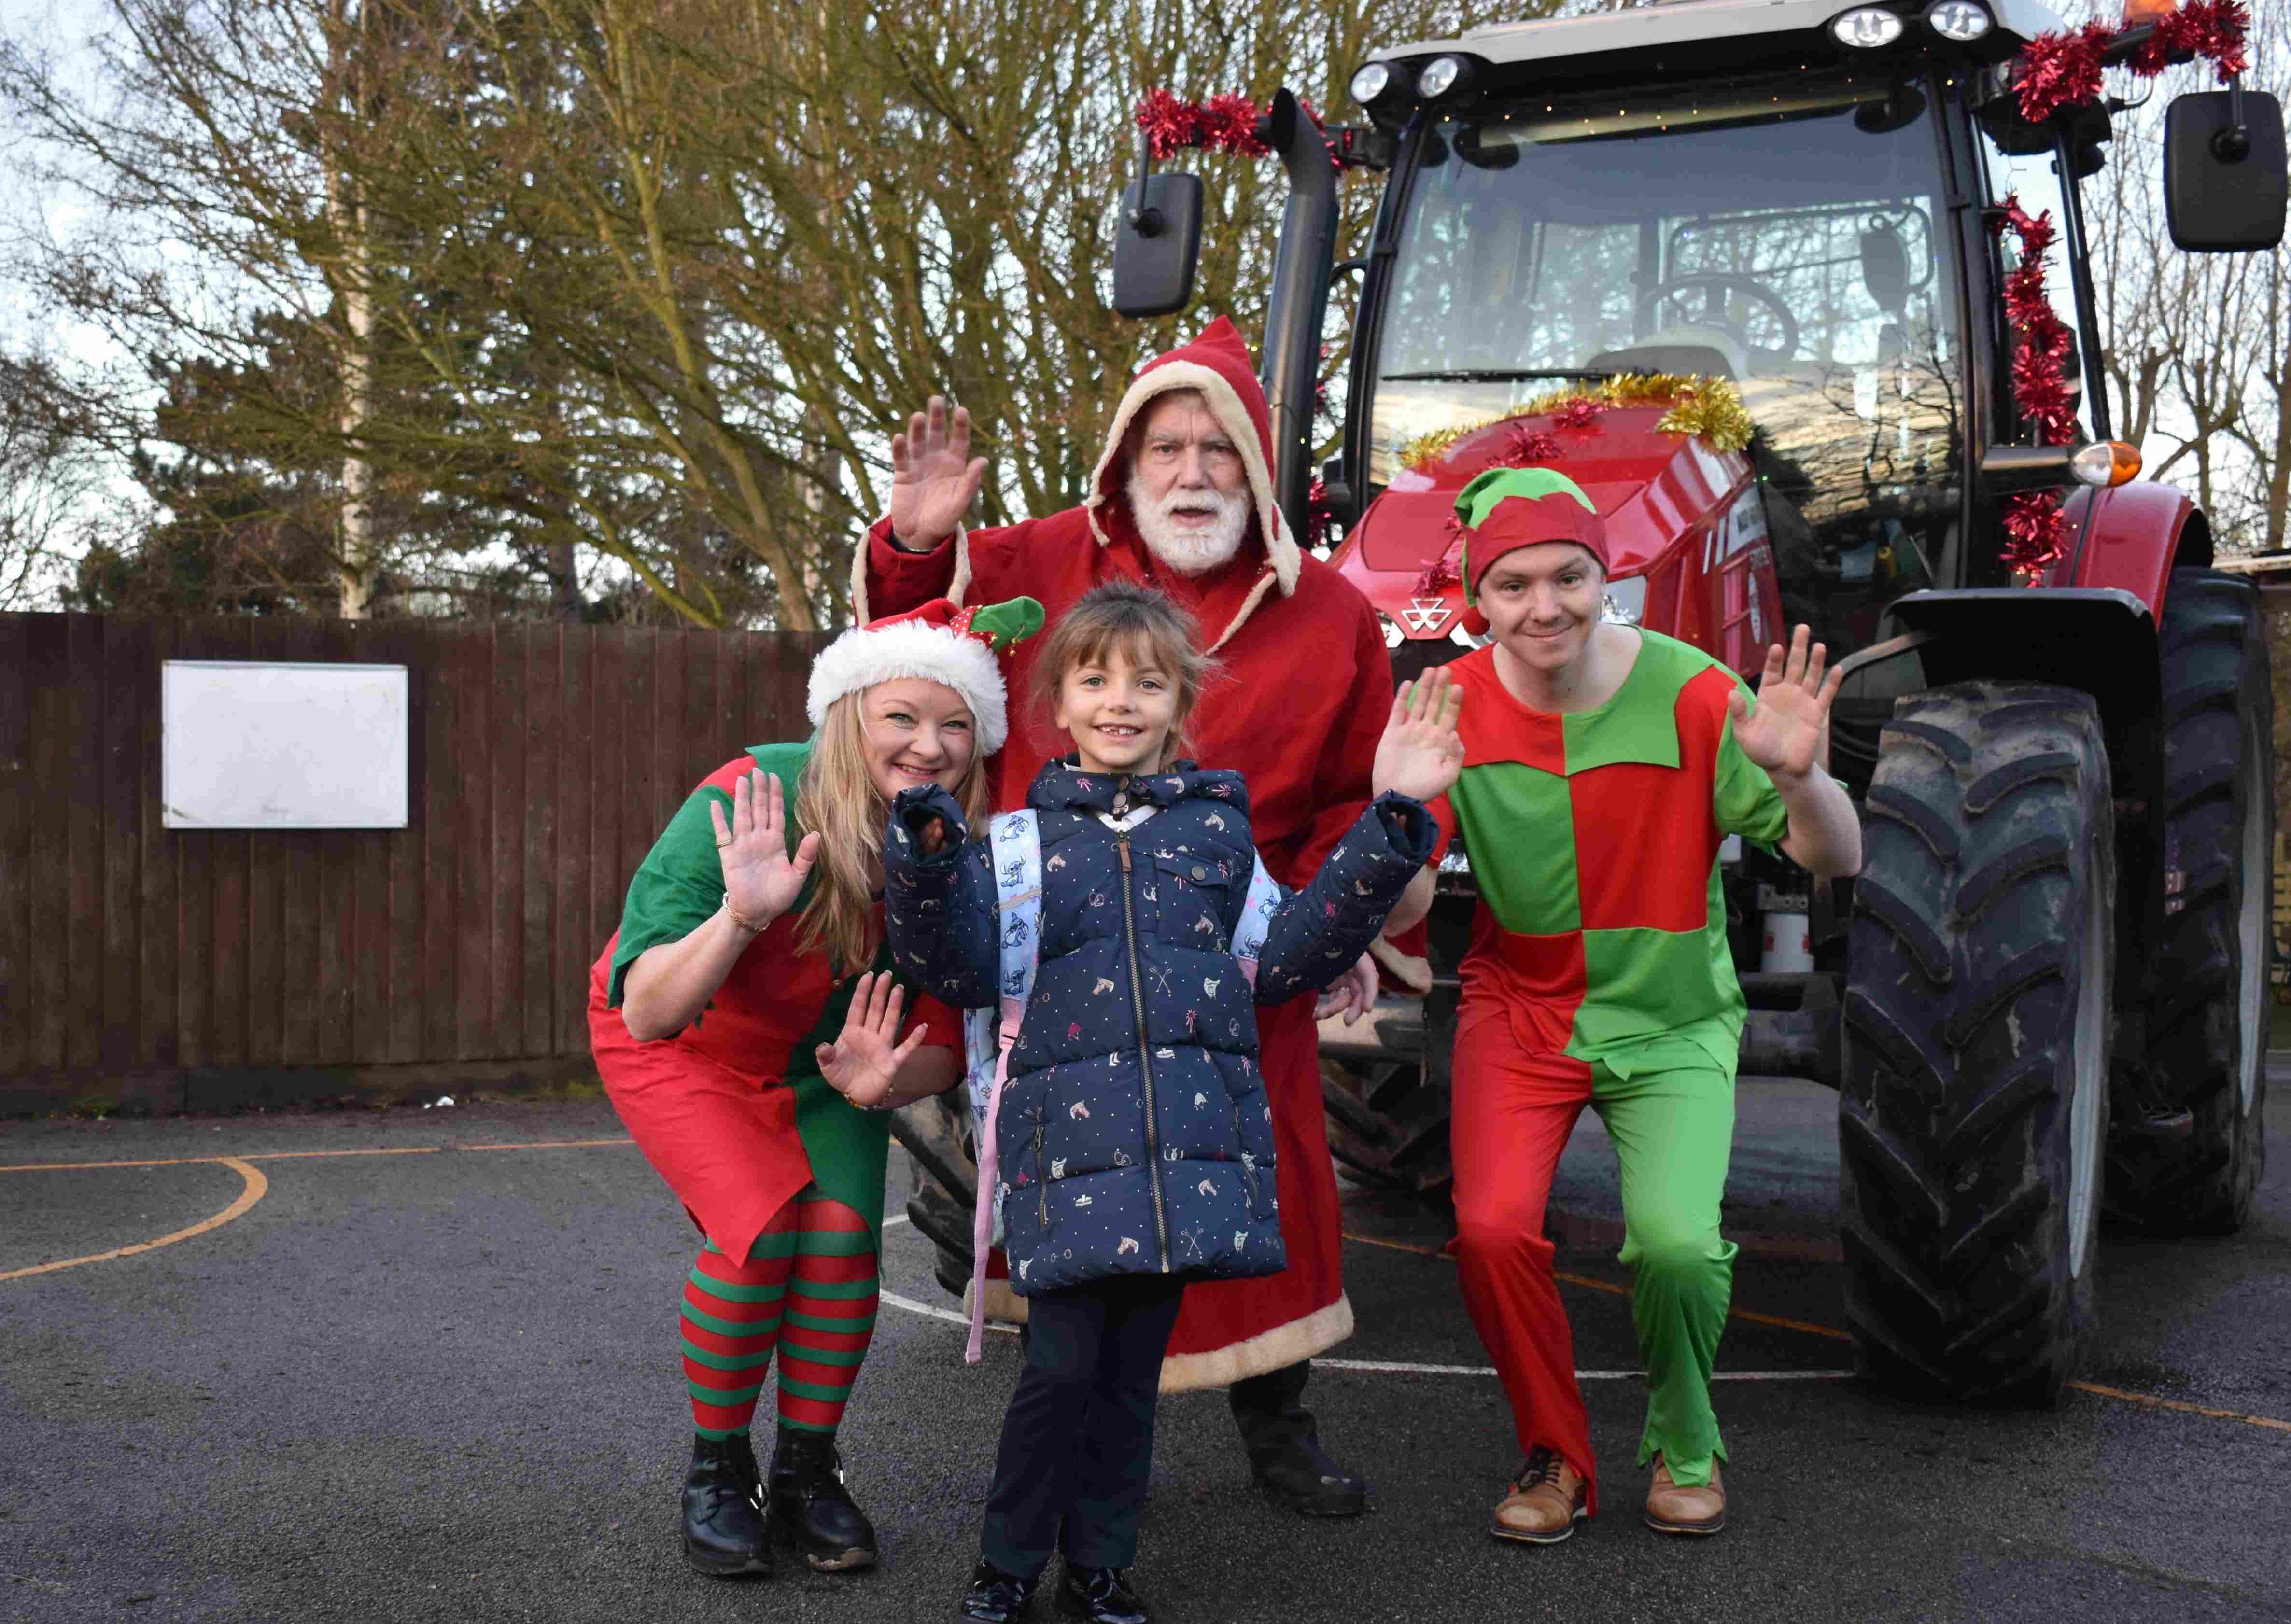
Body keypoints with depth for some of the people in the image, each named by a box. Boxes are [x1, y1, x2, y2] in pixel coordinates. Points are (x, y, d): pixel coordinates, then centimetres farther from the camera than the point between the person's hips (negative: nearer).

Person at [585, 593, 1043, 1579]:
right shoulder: (749, 804, -34)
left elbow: (946, 1044, -12)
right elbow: (649, 1014, -38)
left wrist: (884, 1081, -34)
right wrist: (741, 914, -54)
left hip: (818, 1057, 3)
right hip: (681, 1048, -3)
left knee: (843, 1236, -15)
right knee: (760, 1230, -21)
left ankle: (806, 1471, 8)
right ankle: (716, 1473, 2)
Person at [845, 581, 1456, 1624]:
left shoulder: (1216, 825, 15)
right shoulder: (1023, 840, 10)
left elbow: (1287, 955, 9)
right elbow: (962, 970, 1)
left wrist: (1388, 823, 4)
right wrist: (926, 851, -15)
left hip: (1193, 1129, 2)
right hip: (1068, 1135, -2)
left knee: (1134, 1364, 8)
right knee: (1063, 1360, -7)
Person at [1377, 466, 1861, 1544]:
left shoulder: (1688, 695, -14)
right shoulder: (1455, 709, -9)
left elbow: (1836, 861, -13)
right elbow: (1404, 908, -13)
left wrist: (1799, 776, -34)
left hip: (1673, 1019, -1)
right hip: (1520, 1008, 1)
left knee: (1679, 1243, -21)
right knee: (1493, 1228, -21)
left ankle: (1684, 1446, 12)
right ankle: (1555, 1456, 7)